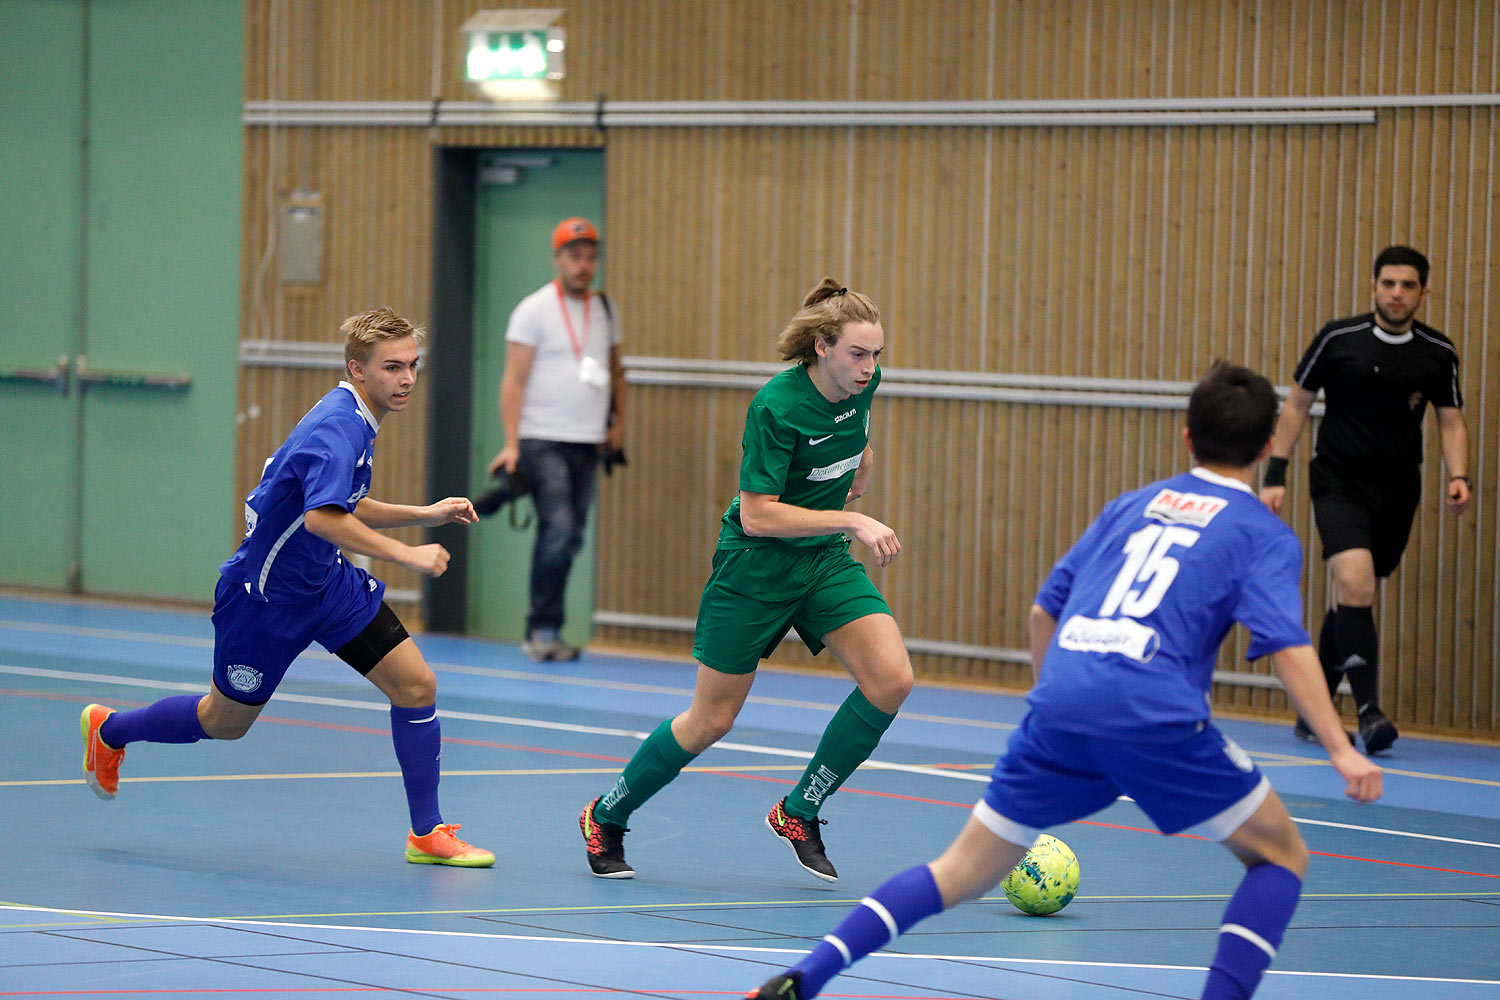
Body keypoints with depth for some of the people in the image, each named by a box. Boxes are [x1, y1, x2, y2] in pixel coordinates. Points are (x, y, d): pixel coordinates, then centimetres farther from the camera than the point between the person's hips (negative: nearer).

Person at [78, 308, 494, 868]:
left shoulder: (356, 421, 3)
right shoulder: (337, 428, -28)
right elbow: (321, 517, -44)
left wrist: (425, 515, 9)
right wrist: (406, 555, -41)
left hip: (328, 581, 8)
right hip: (266, 595, -8)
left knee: (415, 684, -5)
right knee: (225, 722, 12)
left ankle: (428, 834, 3)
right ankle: (108, 730, 39)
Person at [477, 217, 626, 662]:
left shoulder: (603, 308, 14)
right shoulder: (534, 310, -4)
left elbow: (615, 371, 25)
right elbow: (514, 380, -8)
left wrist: (619, 422, 11)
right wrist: (511, 444, -15)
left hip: (589, 443, 6)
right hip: (543, 441, -6)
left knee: (570, 538, 4)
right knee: (558, 529, -16)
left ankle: (543, 633, 12)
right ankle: (543, 630, -8)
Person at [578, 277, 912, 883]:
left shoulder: (859, 382, -6)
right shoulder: (776, 407, -26)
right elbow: (758, 515, -27)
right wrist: (851, 521, -30)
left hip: (825, 559, 6)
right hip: (754, 564, -6)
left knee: (891, 680, -15)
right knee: (712, 720, 3)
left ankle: (799, 812, 2)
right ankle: (606, 817, 27)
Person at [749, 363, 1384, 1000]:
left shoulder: (1131, 506, 24)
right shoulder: (1265, 535, 9)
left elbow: (1045, 609, 26)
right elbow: (1286, 644, -6)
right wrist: (1341, 750, -10)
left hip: (1058, 707, 4)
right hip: (1155, 717, -4)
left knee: (962, 873, 15)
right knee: (1280, 858, 15)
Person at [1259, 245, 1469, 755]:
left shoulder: (1438, 354, 2)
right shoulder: (1338, 340, -5)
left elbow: (1451, 423, 10)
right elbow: (1297, 403, 5)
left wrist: (1458, 477, -8)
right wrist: (1275, 474, 1)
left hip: (1398, 491, 3)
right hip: (1339, 483, -3)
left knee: (1350, 598, 11)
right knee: (1355, 582, -24)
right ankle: (1368, 712, -25)